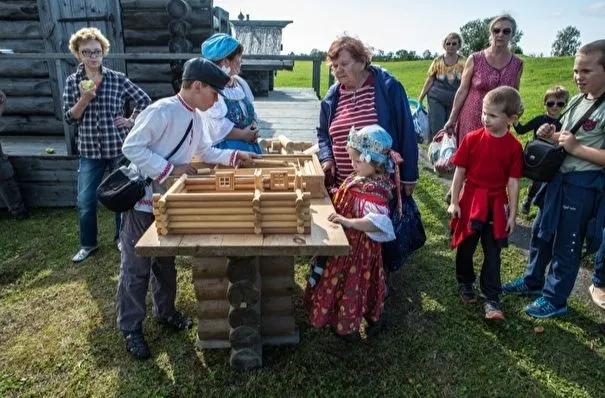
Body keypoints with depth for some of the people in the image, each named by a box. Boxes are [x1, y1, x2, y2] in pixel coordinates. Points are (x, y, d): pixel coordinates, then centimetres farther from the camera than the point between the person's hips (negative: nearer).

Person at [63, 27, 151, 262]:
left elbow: (144, 100, 4)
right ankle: (88, 244, 24)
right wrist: (85, 99, -15)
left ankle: (122, 238, 30)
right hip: (89, 151, 1)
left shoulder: (117, 79, -3)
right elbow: (69, 118, -1)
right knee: (85, 202, 4)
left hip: (118, 148, -1)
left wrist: (131, 121, -2)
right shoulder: (72, 82, 3)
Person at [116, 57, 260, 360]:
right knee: (136, 267, 5)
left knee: (166, 261, 20)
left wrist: (235, 155, 4)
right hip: (142, 198, -8)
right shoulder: (161, 111, -22)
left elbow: (206, 152, 16)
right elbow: (131, 147, -23)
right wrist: (170, 170, -25)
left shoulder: (195, 117, 5)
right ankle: (130, 328, 20)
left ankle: (165, 310, 39)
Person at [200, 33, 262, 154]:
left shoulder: (240, 83, 10)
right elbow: (216, 128, -22)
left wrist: (253, 129, -4)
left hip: (248, 146, 8)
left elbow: (250, 112, 17)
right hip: (224, 149, -8)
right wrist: (243, 134, -14)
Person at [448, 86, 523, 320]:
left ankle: (491, 299, 18)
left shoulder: (514, 147, -7)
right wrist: (454, 202, -4)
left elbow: (513, 182, -2)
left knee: (493, 253, 7)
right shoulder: (472, 139, -7)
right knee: (465, 247, 14)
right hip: (470, 202, 0)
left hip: (496, 205, 0)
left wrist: (512, 214, -1)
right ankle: (465, 284, 37)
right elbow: (460, 172, -2)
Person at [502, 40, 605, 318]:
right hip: (558, 178, 8)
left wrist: (576, 148, -23)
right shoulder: (577, 100, 6)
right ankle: (532, 281, 39)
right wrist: (550, 135, 0)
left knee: (566, 245, 6)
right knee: (540, 233, 19)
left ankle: (555, 299, 23)